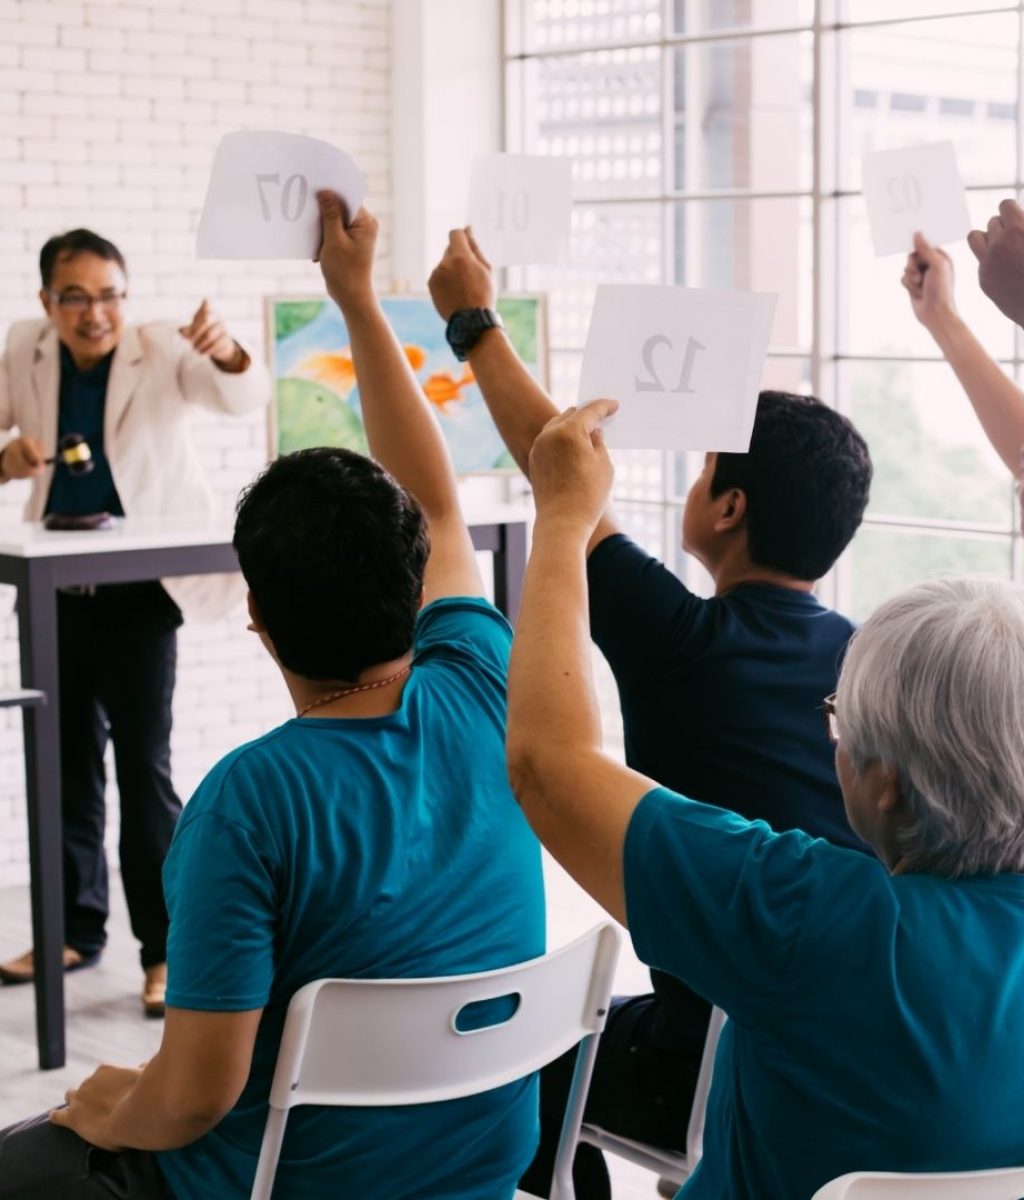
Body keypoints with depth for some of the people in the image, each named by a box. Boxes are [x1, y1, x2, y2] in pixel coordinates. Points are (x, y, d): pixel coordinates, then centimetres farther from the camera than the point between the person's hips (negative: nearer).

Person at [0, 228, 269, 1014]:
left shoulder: (162, 352, -13)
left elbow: (243, 397, -29)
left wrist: (228, 354, -52)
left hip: (140, 591, -5)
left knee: (144, 765, -7)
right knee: (67, 763, 13)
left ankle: (166, 948, 0)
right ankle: (77, 928, 26)